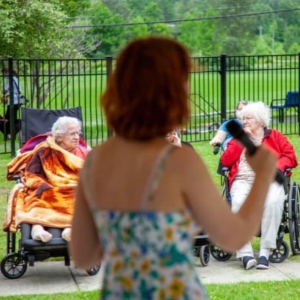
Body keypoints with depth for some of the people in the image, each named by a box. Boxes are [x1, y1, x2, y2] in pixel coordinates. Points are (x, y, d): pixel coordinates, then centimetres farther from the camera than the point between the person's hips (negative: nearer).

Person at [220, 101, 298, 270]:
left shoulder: (275, 136, 21)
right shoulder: (238, 138, 25)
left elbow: (290, 156, 8)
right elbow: (225, 161, 10)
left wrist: (275, 167, -12)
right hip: (243, 180, 1)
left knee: (273, 201, -37)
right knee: (238, 202, -36)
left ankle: (266, 251, -33)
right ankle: (245, 253, -38)